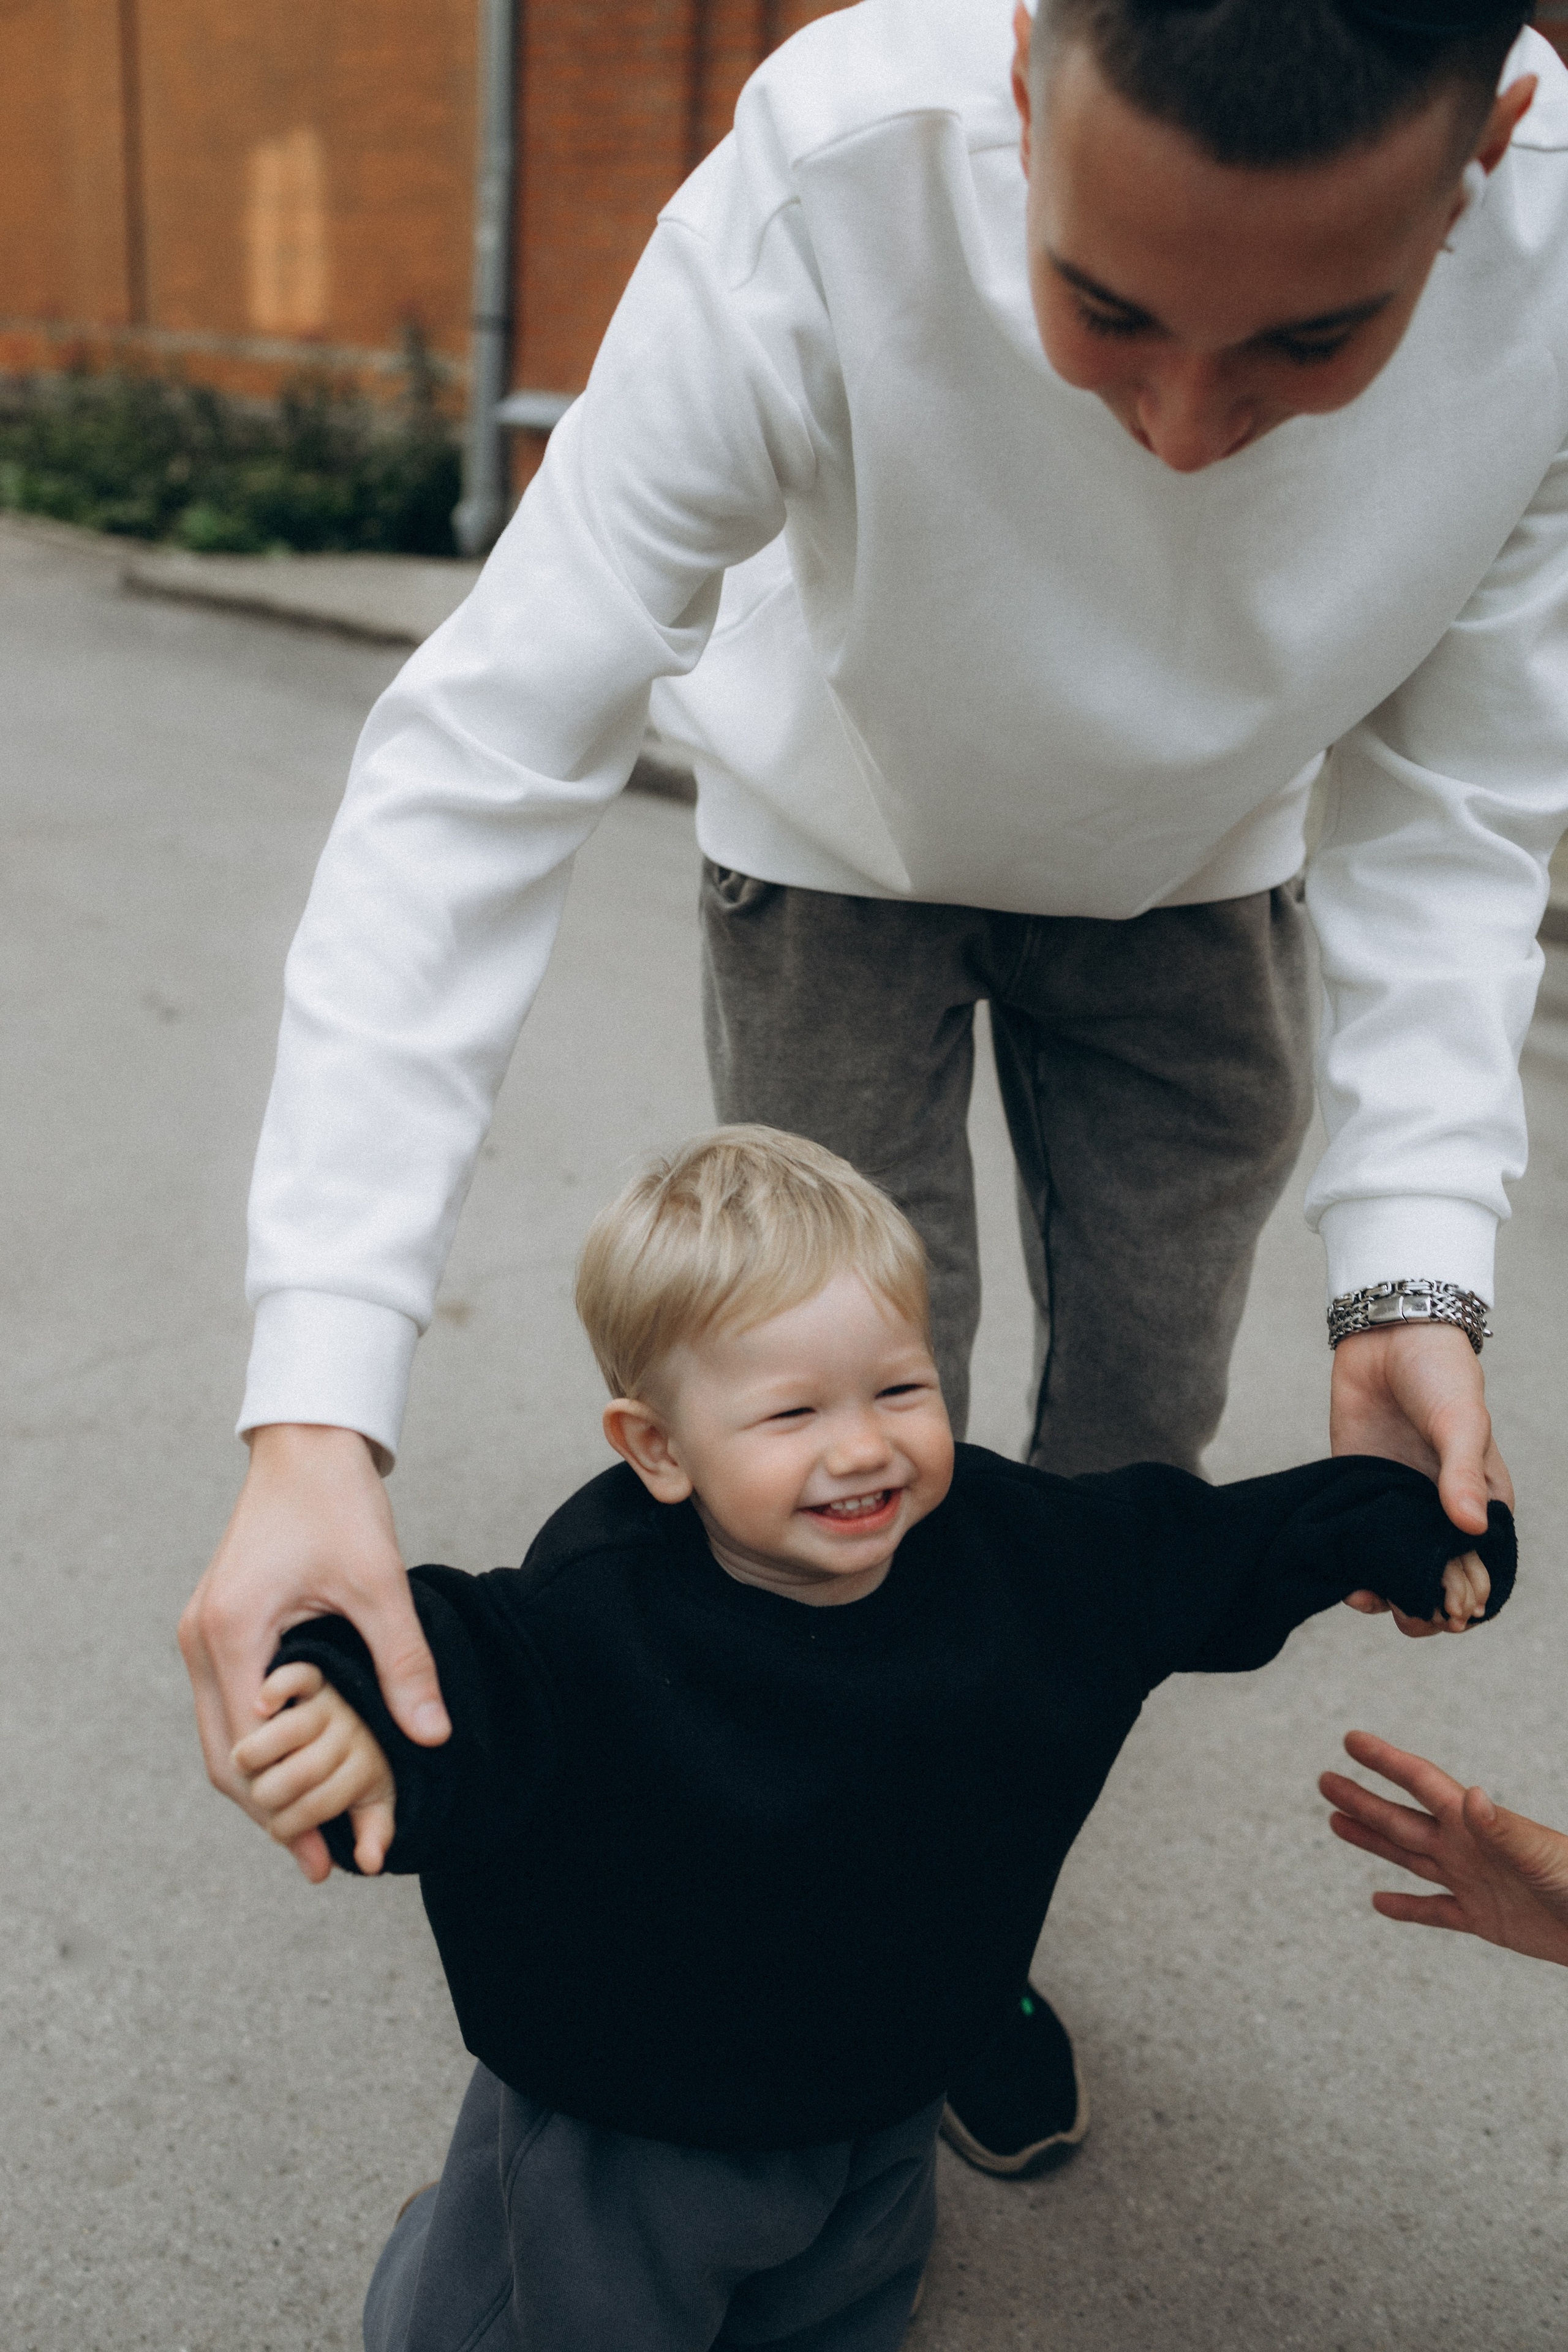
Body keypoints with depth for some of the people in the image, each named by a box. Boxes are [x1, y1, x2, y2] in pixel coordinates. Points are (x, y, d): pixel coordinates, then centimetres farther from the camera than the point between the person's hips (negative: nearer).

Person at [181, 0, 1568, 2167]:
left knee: (1139, 1433, 7)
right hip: (844, 848, -2)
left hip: (1187, 882, 3)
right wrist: (317, 1415, -46)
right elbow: (484, 767, -39)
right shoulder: (831, 193, -39)